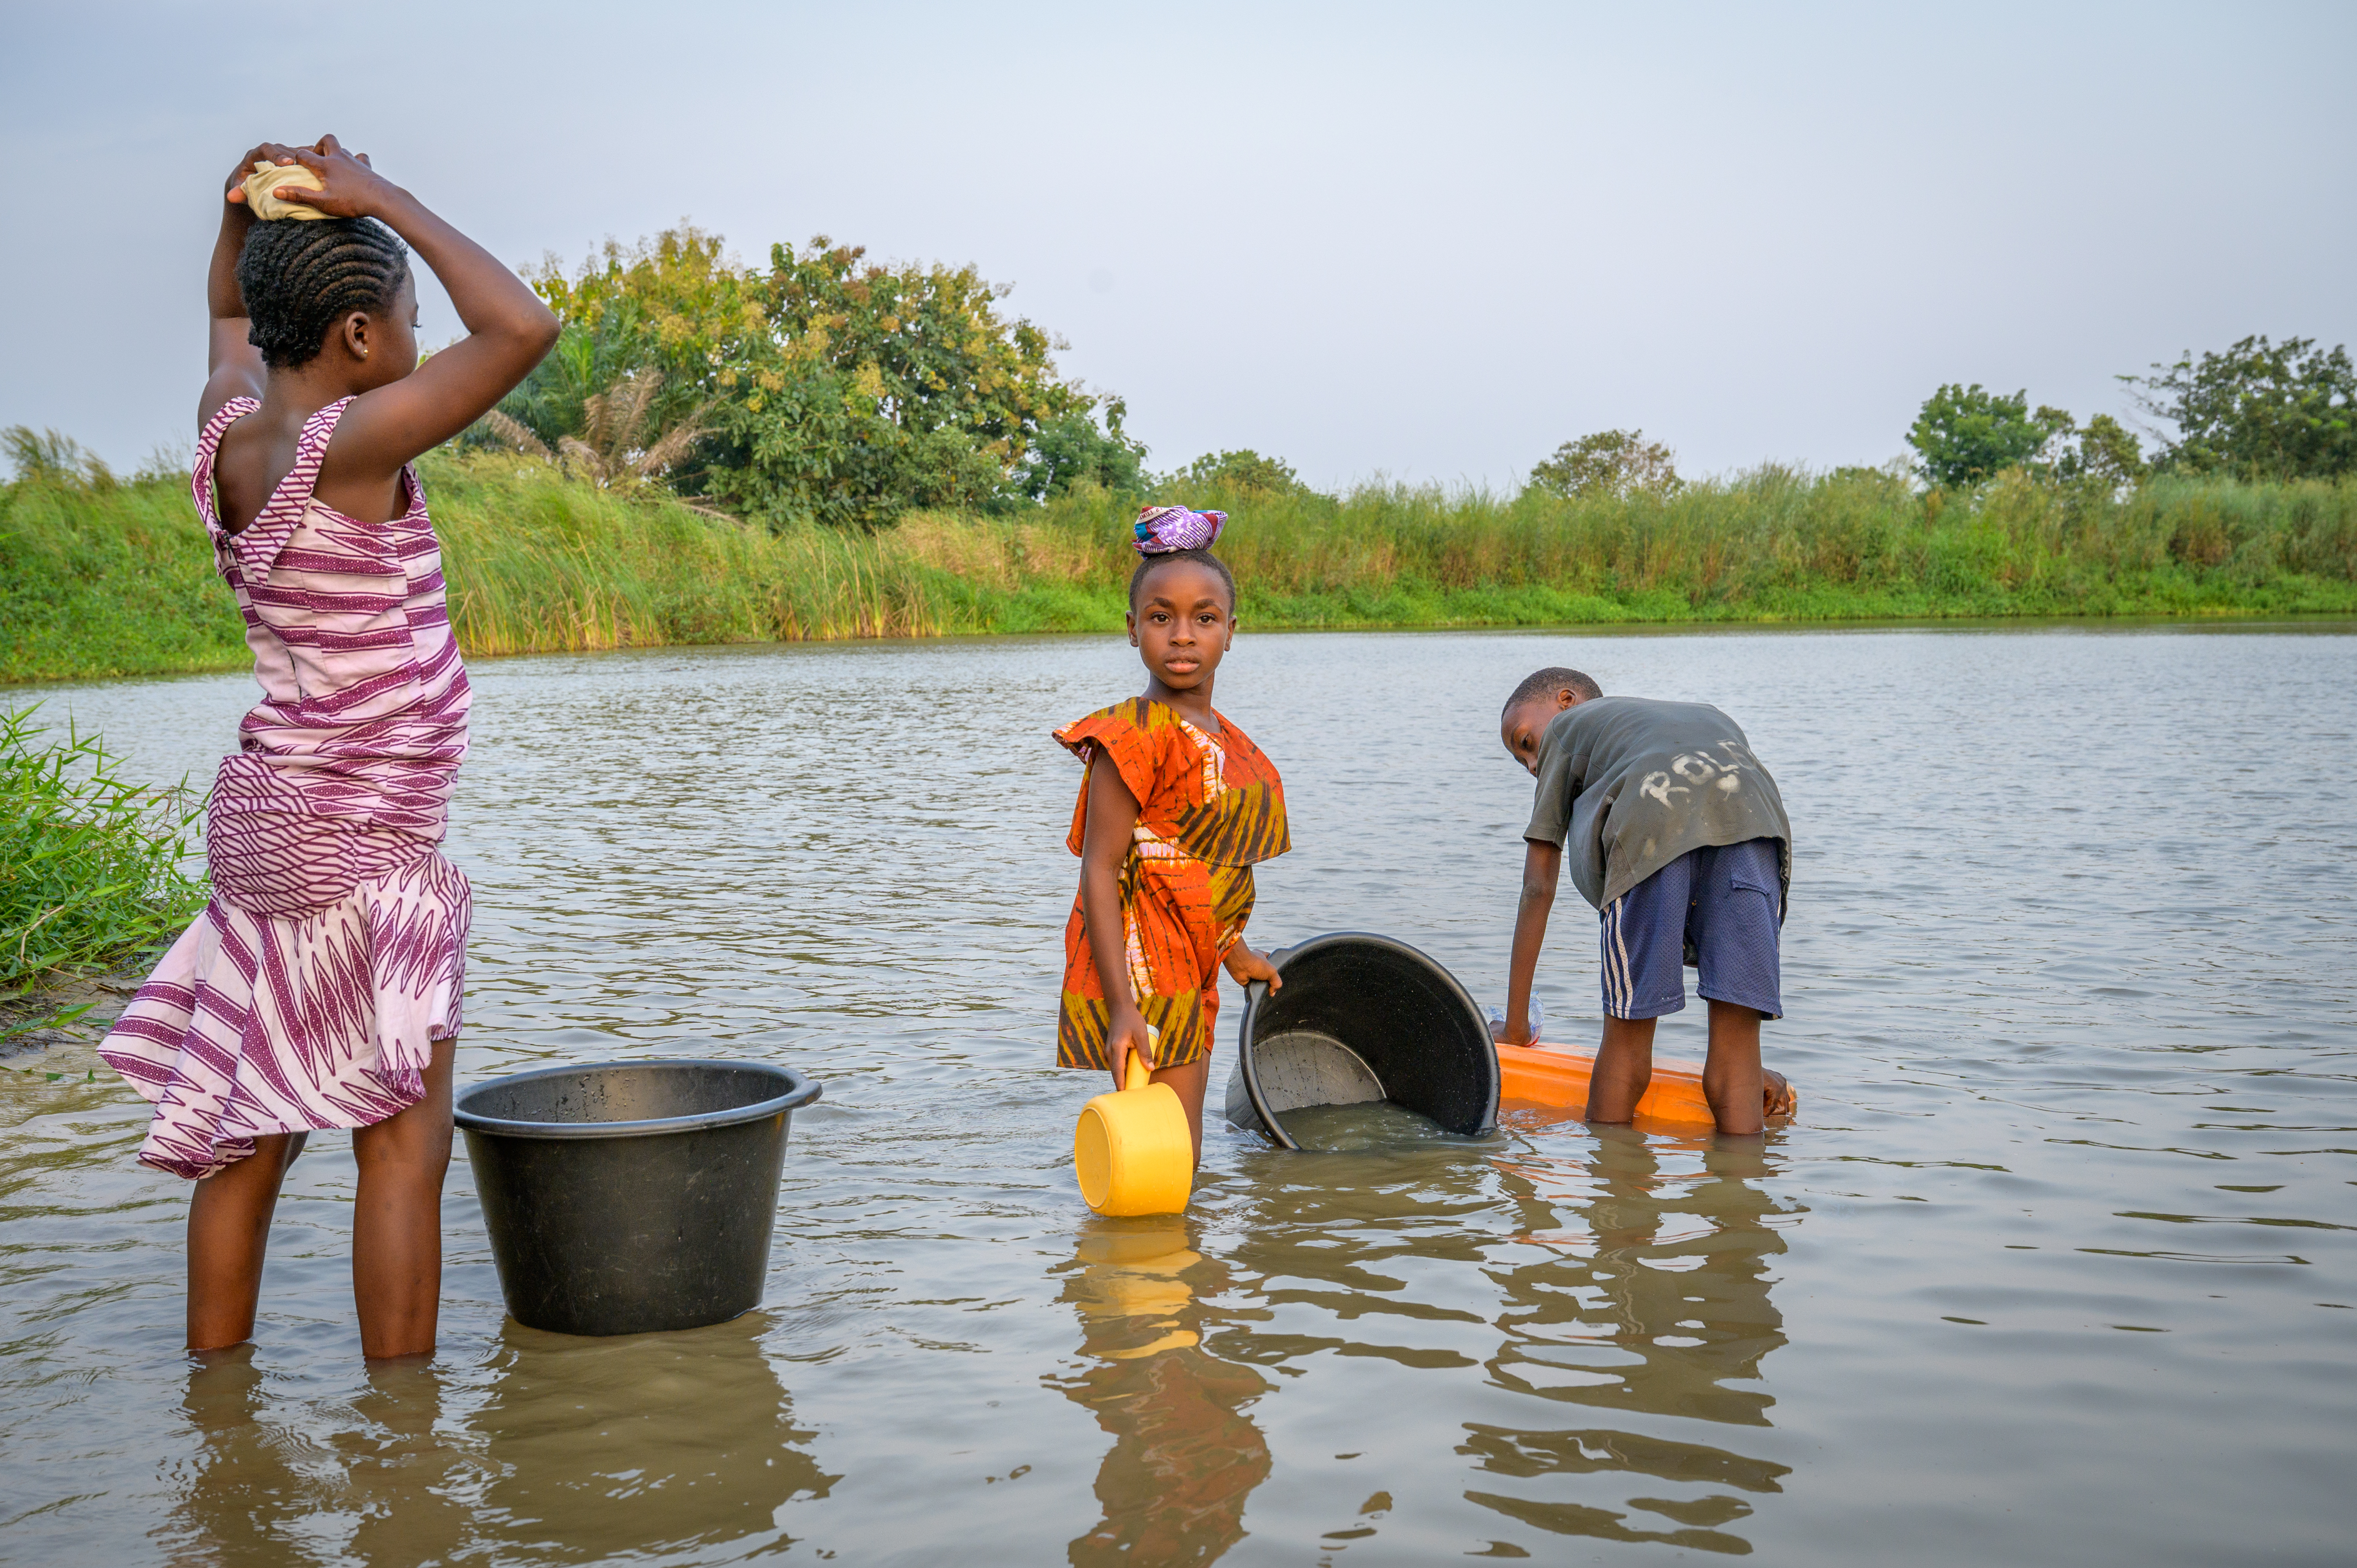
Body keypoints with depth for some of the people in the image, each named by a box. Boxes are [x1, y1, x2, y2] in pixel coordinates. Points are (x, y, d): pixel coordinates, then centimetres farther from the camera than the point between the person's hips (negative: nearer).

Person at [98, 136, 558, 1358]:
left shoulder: (229, 429, 4)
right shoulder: (343, 445, -19)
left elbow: (230, 315, 27)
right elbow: (523, 328, -24)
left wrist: (245, 208, 9)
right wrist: (380, 199, -14)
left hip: (267, 822, 9)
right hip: (358, 846, -9)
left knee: (251, 1135, 15)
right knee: (405, 1144, -2)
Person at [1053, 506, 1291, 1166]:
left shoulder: (1226, 739, 11)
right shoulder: (1135, 735, -16)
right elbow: (1100, 872, -20)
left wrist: (1234, 952, 34)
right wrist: (1122, 1007, -27)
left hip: (1189, 968, 9)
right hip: (1140, 966, -9)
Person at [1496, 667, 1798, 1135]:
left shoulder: (1566, 726, 36)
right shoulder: (1711, 717, 45)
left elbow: (1538, 888, 30)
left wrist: (1515, 1029, 35)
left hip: (1650, 821, -3)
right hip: (1757, 815, 3)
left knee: (1628, 1038, 10)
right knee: (1735, 1047, 6)